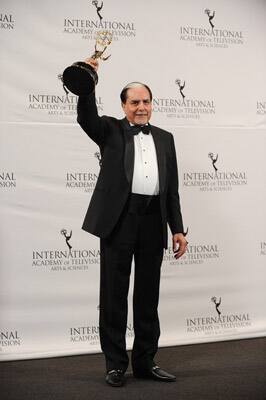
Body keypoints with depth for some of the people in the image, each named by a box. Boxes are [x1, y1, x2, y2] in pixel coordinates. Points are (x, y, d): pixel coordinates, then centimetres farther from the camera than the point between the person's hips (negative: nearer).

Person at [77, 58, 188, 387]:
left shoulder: (164, 138, 18)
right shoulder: (111, 131, 10)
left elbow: (172, 187, 15)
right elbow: (86, 117, -12)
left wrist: (177, 229, 9)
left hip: (153, 220, 3)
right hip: (119, 218, -3)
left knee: (148, 295, 9)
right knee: (114, 293, 2)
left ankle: (145, 361, 21)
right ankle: (115, 363, 13)